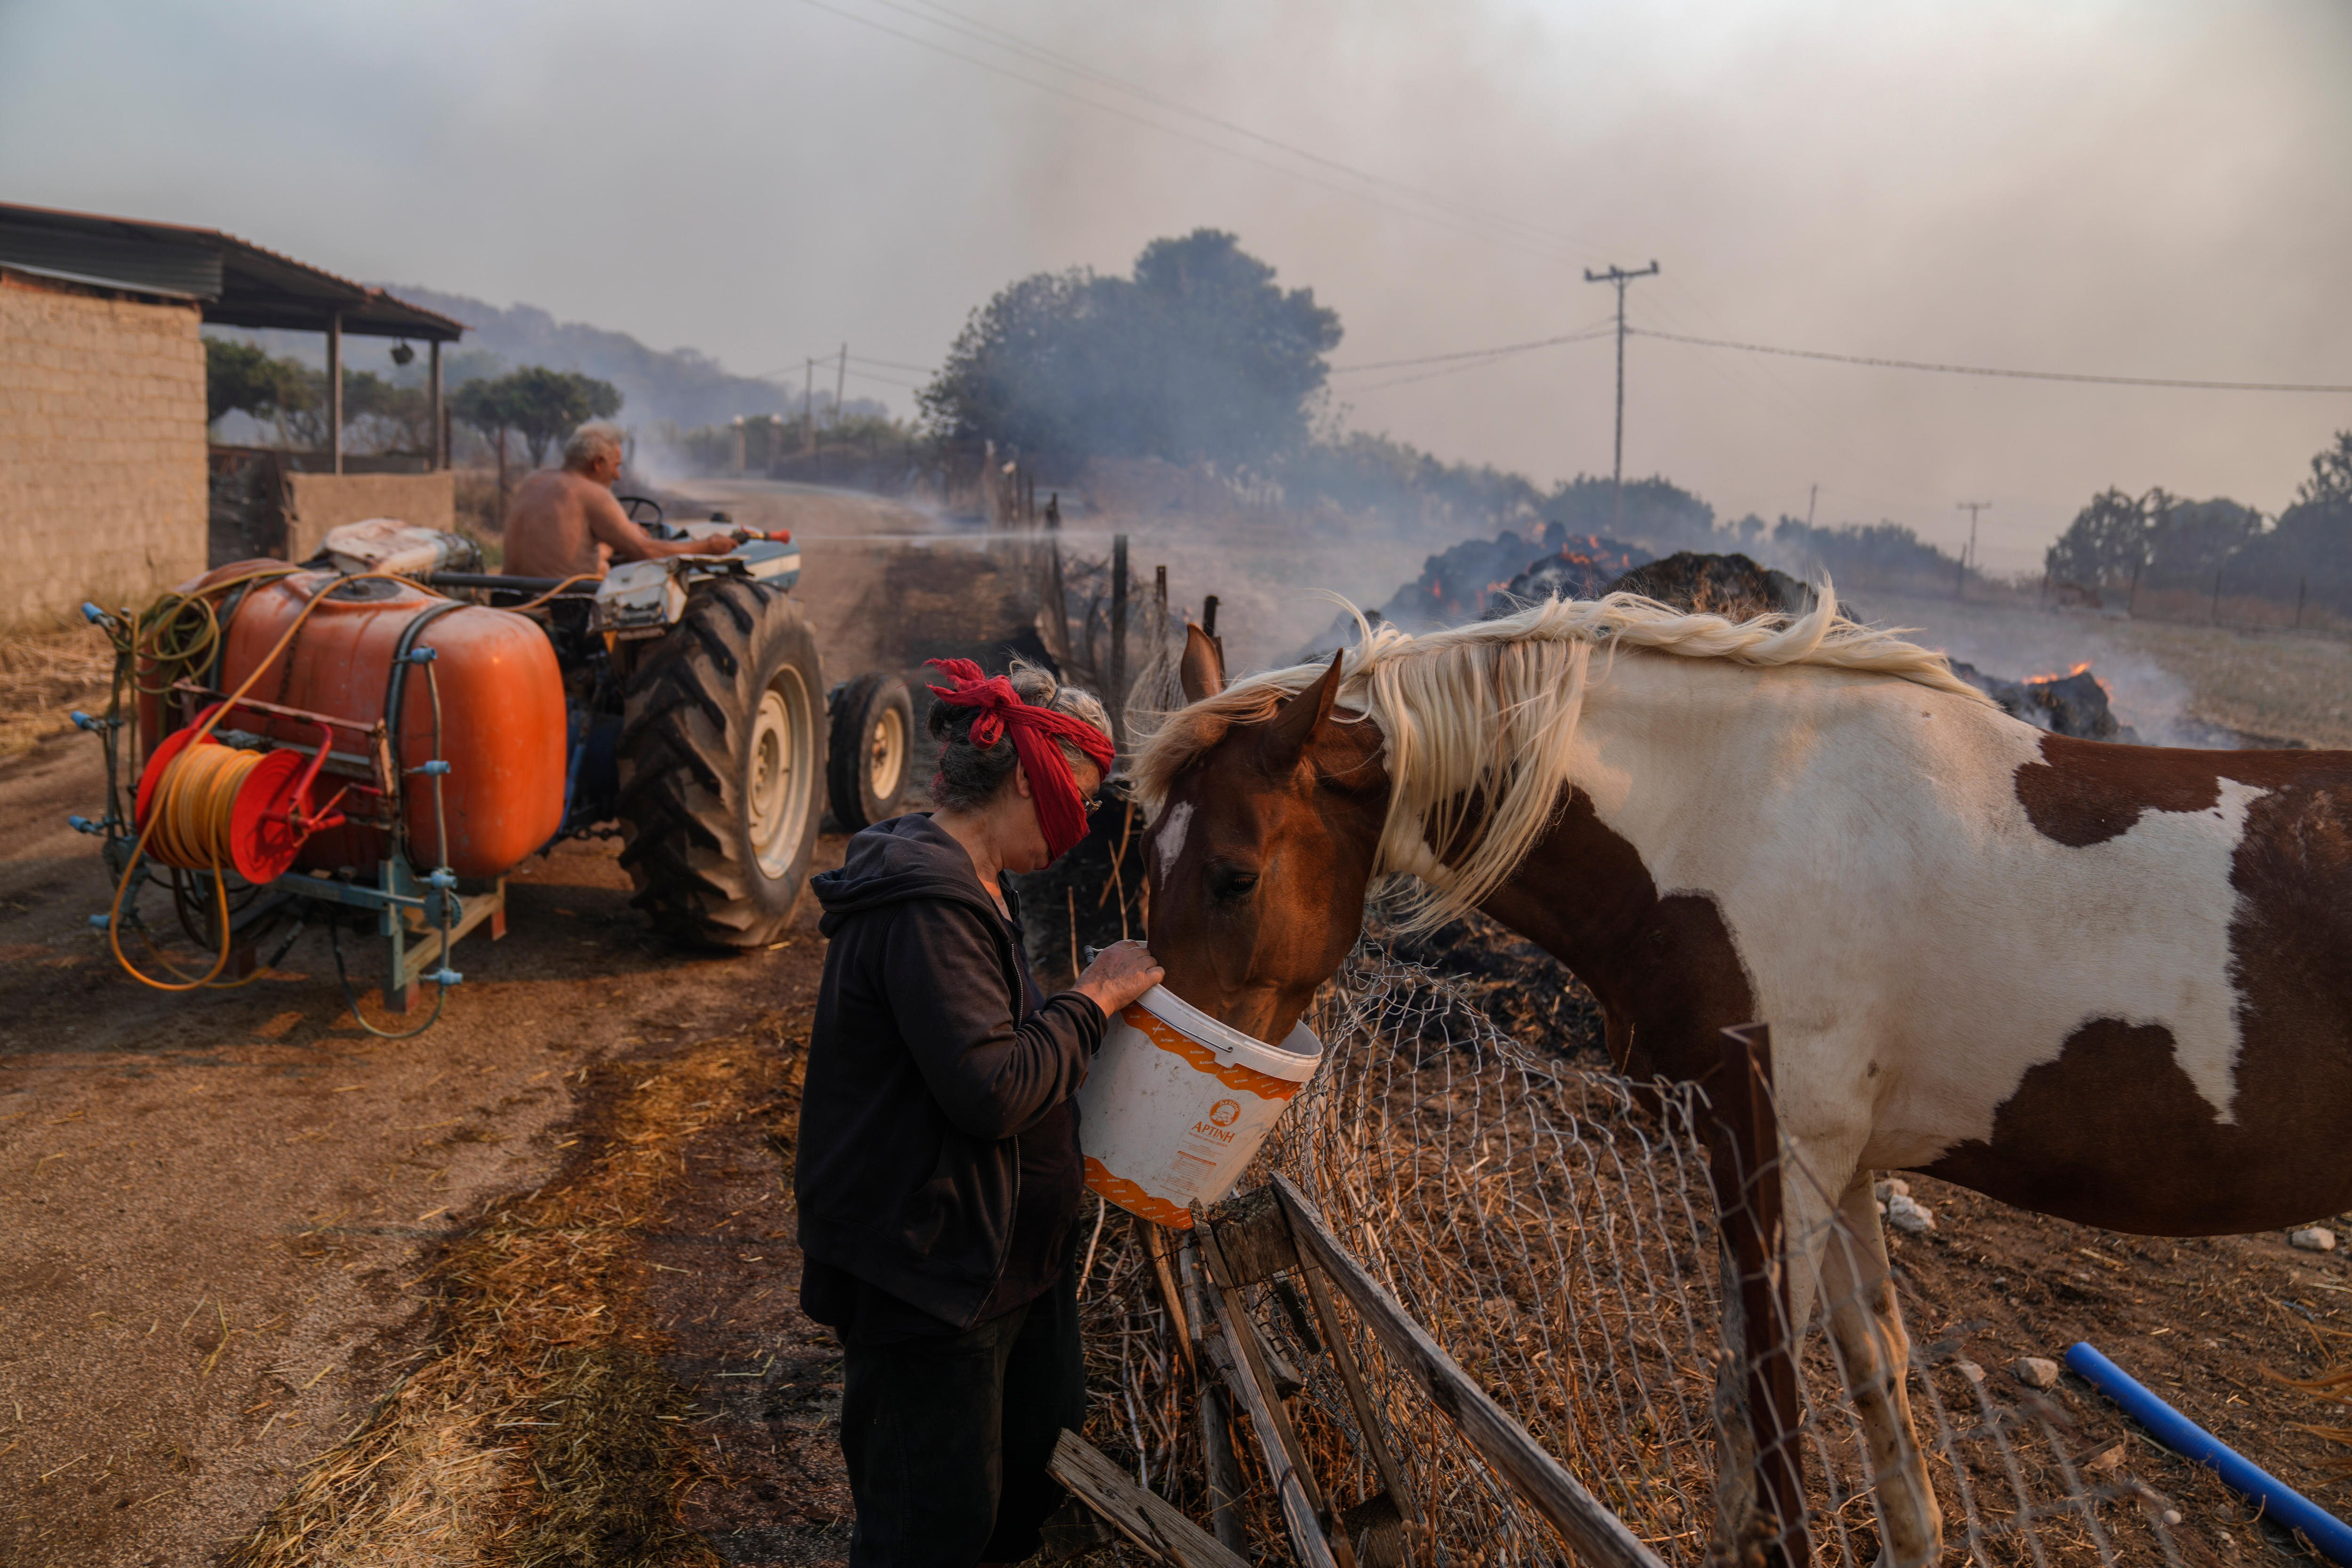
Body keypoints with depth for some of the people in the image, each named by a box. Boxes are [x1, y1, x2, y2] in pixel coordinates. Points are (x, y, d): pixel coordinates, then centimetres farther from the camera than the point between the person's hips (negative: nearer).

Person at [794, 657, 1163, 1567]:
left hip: (1008, 1256, 10)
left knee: (1038, 1466, 24)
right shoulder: (925, 902, -25)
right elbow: (991, 1091, -31)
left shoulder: (969, 886, 10)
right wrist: (1093, 998, -19)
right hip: (930, 1275, -10)